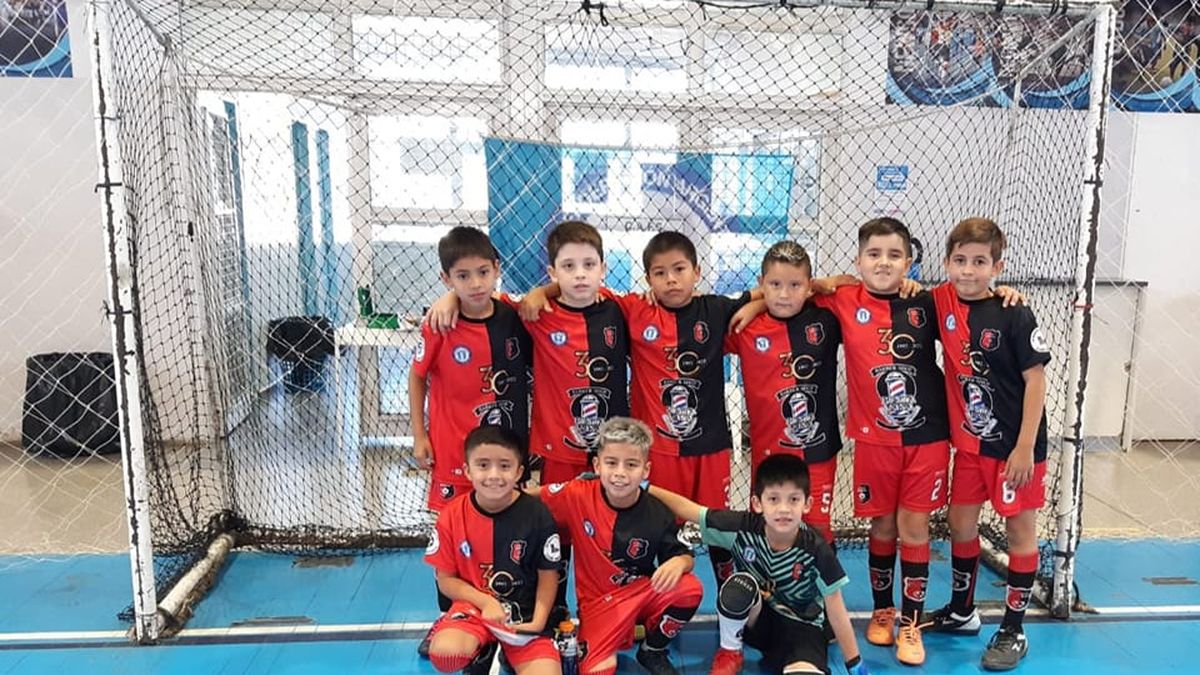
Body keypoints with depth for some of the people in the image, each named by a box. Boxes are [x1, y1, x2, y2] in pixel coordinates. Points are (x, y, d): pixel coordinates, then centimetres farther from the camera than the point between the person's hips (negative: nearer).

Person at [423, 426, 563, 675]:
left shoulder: (536, 514, -11)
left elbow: (548, 576, -2)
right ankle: (481, 653, 5)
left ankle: (510, 654, 11)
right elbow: (446, 579, -1)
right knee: (443, 654, -31)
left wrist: (538, 622, -15)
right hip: (474, 607, 1)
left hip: (523, 613, 0)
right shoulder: (452, 515, -8)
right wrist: (486, 602, -16)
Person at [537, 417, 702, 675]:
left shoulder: (658, 515, -12)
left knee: (690, 590, -26)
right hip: (599, 601, -2)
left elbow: (684, 555, -4)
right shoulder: (578, 496, -15)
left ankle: (653, 651, 2)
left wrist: (678, 563, -25)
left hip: (645, 591, 3)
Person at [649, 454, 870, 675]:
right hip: (753, 618, 3)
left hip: (799, 626, -3)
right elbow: (687, 508, -15)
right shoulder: (744, 527, -22)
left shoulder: (816, 549, -24)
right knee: (739, 585, -31)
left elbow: (836, 611, -14)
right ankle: (729, 653, -4)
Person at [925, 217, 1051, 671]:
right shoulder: (942, 303, -3)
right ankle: (961, 611, 35)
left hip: (1014, 444, -5)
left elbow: (1035, 379, -14)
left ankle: (1013, 631, 22)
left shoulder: (1013, 315, -16)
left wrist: (1025, 447, -16)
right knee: (961, 523, 15)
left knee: (1020, 529, 9)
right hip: (968, 441, 5)